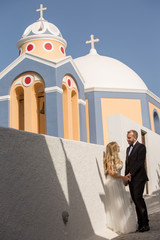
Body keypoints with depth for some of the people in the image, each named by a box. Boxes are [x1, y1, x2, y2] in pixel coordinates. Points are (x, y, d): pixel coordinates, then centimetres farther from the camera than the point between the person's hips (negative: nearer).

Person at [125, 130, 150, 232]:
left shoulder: (141, 147, -4)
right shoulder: (128, 149, 21)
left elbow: (140, 162, -13)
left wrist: (130, 174, -16)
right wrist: (126, 176, 10)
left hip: (138, 178, -7)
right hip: (131, 178, 8)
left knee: (138, 198, -15)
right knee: (136, 201, 5)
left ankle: (145, 224, -7)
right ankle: (140, 224, 8)